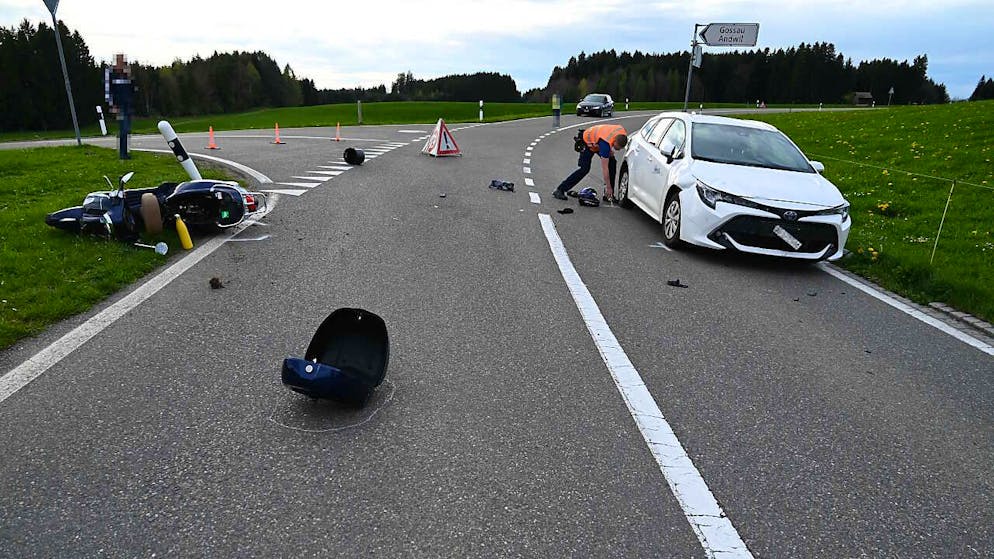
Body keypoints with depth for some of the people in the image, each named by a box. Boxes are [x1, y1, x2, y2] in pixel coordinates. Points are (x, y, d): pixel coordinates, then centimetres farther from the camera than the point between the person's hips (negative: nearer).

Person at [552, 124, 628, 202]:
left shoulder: (623, 132, -24)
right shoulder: (606, 143, -41)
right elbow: (604, 168, -37)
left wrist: (610, 150, -5)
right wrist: (608, 187, -35)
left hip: (597, 139, 7)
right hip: (588, 141, -7)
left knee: (612, 163, -5)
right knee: (584, 169, -18)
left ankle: (609, 195, 1)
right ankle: (560, 190, -15)